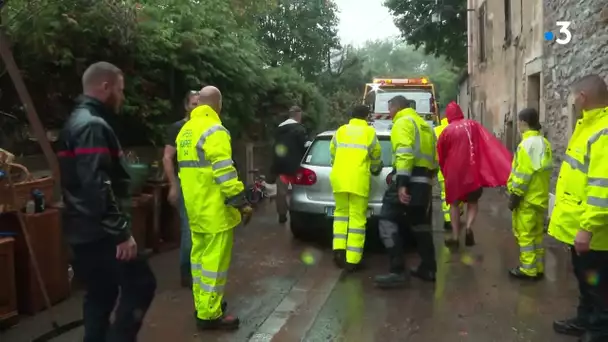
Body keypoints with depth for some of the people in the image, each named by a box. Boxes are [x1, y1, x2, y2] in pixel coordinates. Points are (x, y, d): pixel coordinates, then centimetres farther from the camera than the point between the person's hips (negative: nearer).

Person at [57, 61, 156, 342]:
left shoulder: (77, 121, 16)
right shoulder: (93, 126, -17)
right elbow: (98, 187, -27)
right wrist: (122, 232, -24)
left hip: (85, 231, 10)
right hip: (98, 233, -10)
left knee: (100, 293, 16)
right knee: (140, 285, -4)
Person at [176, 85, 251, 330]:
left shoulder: (185, 130, 15)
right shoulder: (214, 130, -15)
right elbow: (224, 170, -21)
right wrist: (240, 201, -17)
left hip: (195, 206, 10)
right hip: (214, 208, -9)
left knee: (200, 254, 16)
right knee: (214, 258, -4)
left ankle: (202, 303, 27)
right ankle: (209, 314, 2)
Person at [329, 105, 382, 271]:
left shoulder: (341, 130, 14)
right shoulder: (369, 132, 5)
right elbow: (376, 154, 9)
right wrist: (375, 169, 30)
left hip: (338, 177, 4)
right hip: (358, 179, -3)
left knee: (341, 212, 17)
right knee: (357, 218, -1)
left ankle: (339, 250, 7)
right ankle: (352, 260, -4)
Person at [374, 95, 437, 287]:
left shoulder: (402, 122, -5)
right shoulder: (424, 125, 24)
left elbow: (404, 154, -20)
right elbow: (433, 158, 22)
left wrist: (402, 184, -26)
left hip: (408, 181, -9)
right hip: (423, 182, 9)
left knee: (388, 222, -8)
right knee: (421, 225, 18)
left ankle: (397, 271, -12)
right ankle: (428, 269, 23)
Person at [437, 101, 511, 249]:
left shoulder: (447, 131, -3)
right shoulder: (473, 125, 1)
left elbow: (441, 155, 5)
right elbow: (491, 143, -6)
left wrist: (445, 171, 22)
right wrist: (507, 162, -8)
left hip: (454, 171, -1)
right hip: (473, 170, 1)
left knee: (454, 203, 12)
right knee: (473, 201, 17)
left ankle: (455, 237, 8)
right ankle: (469, 227, -9)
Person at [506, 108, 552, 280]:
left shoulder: (528, 143, -18)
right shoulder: (543, 142, 11)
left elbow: (523, 174, -21)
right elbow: (544, 169, 14)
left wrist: (515, 195, -16)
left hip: (527, 198, -9)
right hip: (540, 197, 9)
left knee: (525, 234, -1)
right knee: (536, 233, 14)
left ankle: (528, 270, 4)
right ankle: (538, 268, 21)